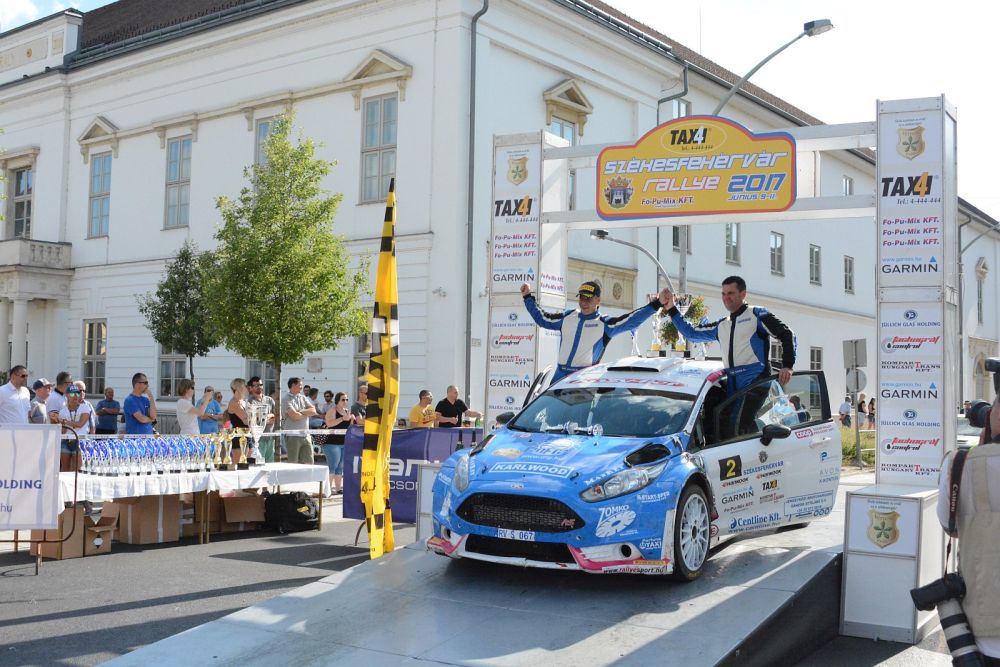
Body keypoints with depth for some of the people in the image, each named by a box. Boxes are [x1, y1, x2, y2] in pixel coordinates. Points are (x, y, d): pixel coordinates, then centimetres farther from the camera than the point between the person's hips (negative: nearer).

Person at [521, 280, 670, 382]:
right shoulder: (567, 317, 12)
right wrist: (528, 297, 25)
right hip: (560, 376, 4)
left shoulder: (605, 324, -1)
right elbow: (542, 318, 23)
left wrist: (657, 304, -18)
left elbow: (631, 320, -10)